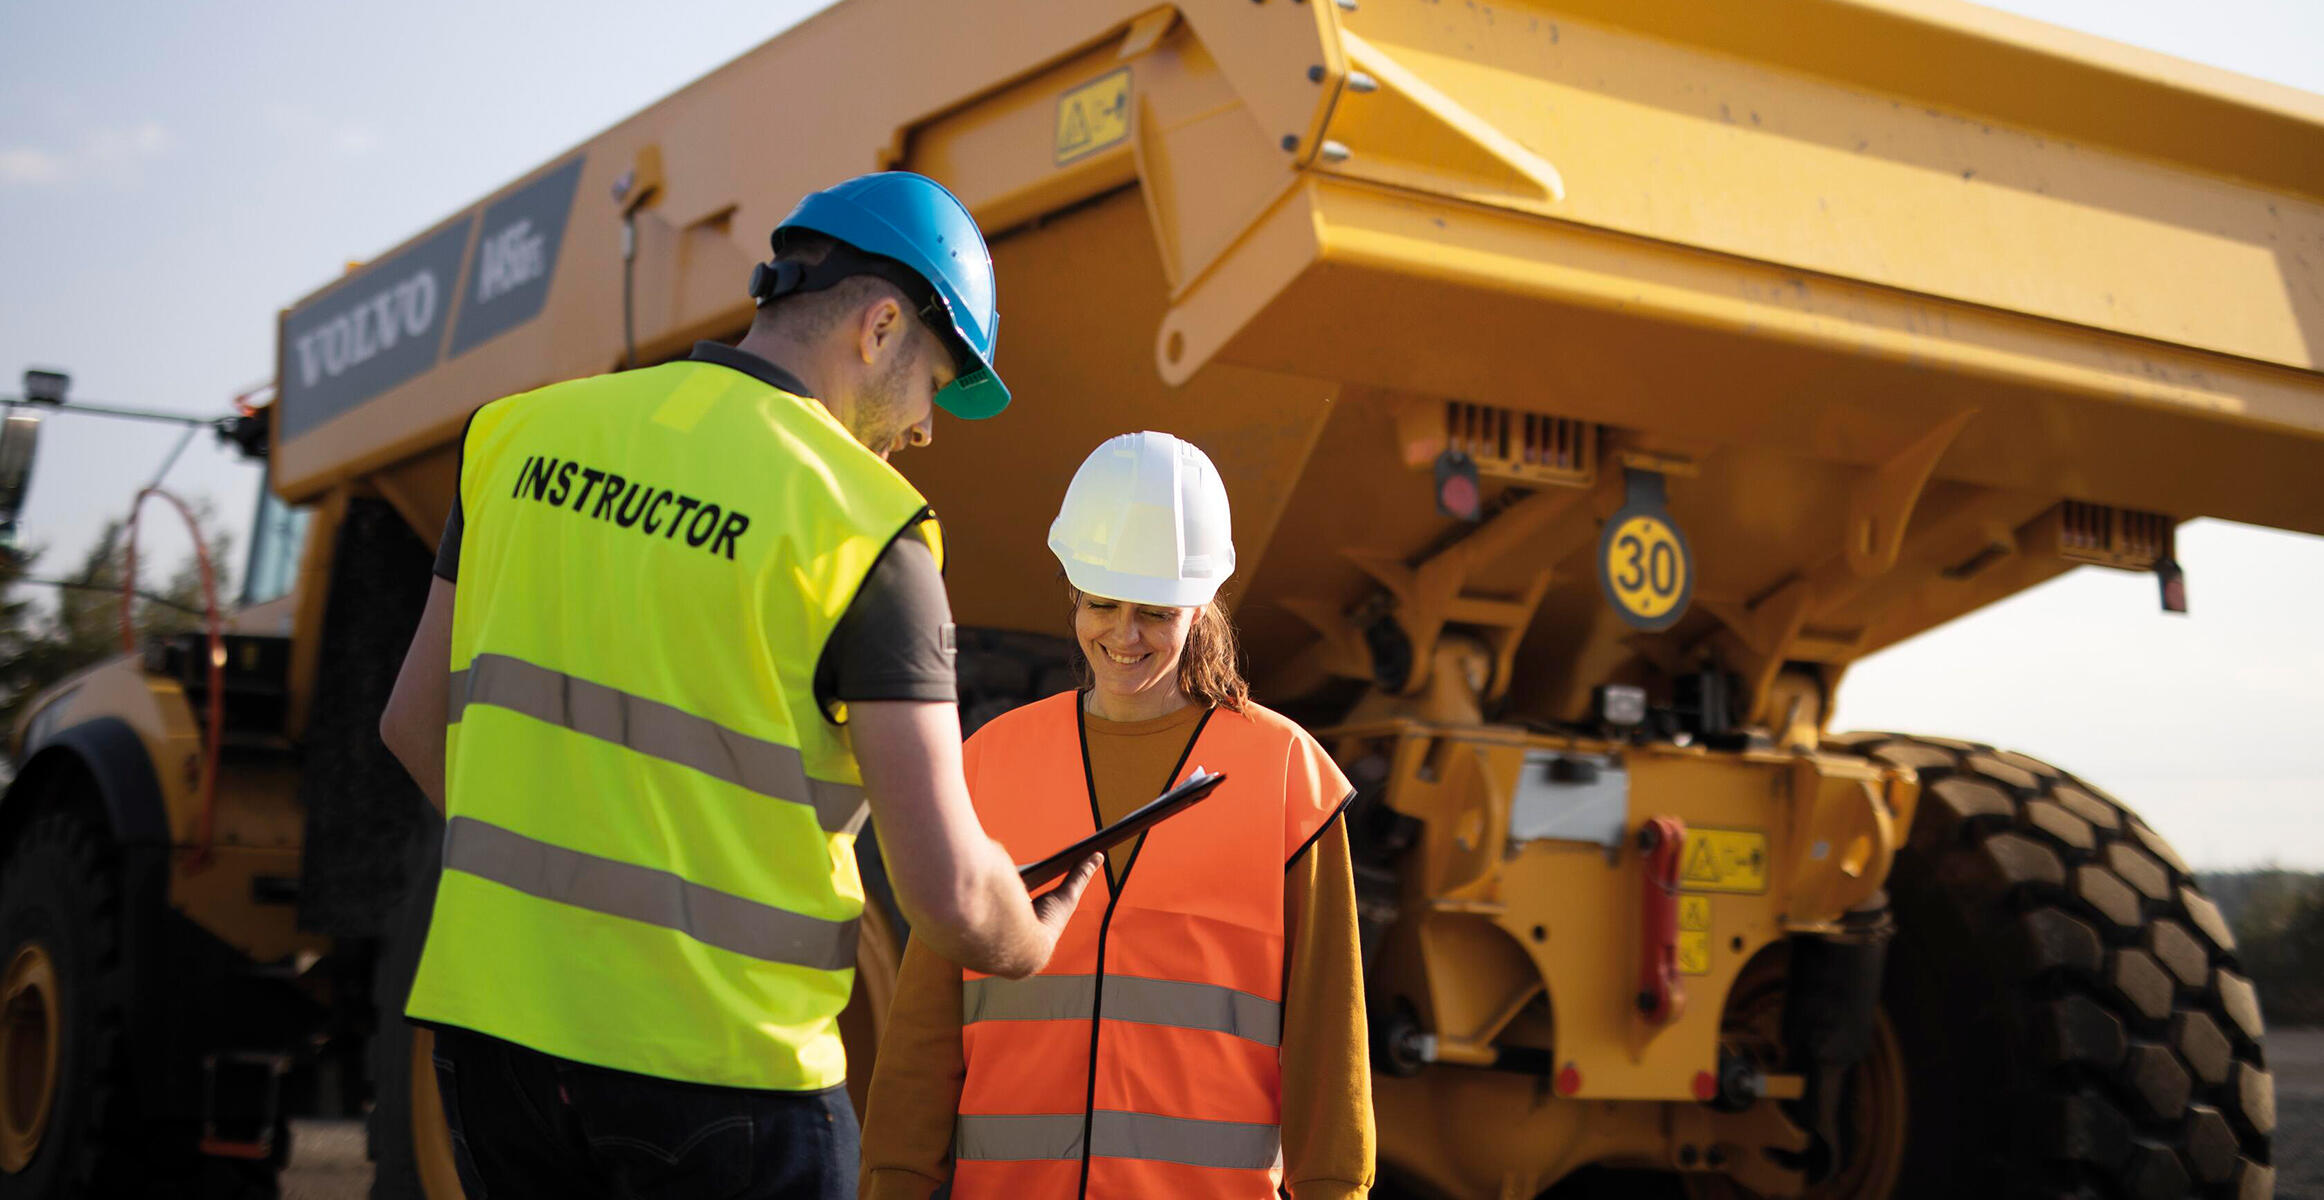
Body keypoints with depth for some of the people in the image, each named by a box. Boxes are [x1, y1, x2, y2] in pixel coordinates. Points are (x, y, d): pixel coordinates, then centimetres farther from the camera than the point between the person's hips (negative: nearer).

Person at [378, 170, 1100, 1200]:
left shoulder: (530, 432, 5)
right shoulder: (863, 527, -12)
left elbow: (416, 719, 14)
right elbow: (946, 891, -15)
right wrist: (1029, 945, 7)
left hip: (493, 1024, 6)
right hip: (718, 1069, -5)